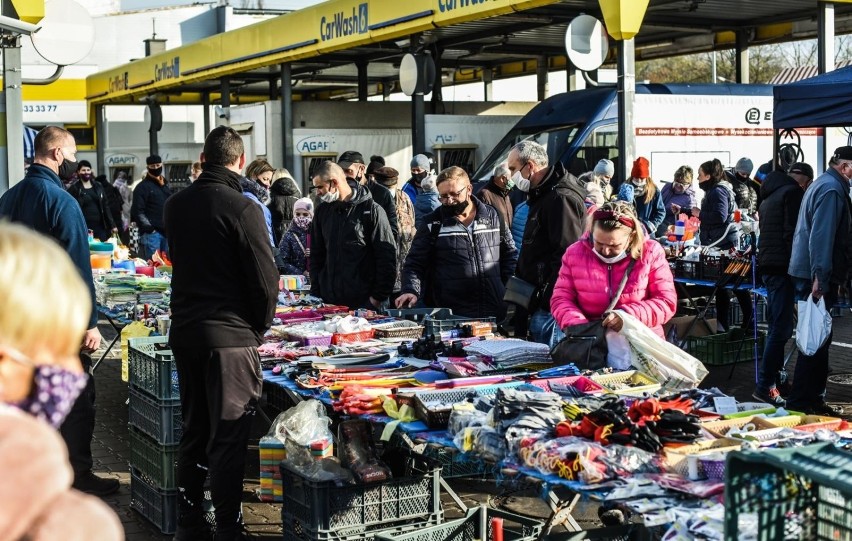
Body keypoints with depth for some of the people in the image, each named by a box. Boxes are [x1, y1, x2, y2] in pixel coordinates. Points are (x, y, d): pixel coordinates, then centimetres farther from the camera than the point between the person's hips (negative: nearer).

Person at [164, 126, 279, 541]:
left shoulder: (176, 204, 6)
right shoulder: (242, 208, -15)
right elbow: (265, 279, -14)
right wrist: (260, 329, 1)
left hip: (184, 331, 6)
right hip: (231, 335, -6)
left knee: (193, 430, 17)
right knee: (228, 437, 0)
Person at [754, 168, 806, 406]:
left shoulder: (769, 198, 22)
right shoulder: (793, 192, -5)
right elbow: (792, 233, -14)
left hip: (767, 265, 9)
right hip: (783, 265, -9)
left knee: (777, 326, 14)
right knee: (781, 328, -11)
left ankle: (776, 377, 19)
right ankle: (765, 385, -13)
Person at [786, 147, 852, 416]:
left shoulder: (823, 184, 19)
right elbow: (821, 235, -23)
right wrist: (820, 276, -27)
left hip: (812, 274, 11)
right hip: (817, 275, -11)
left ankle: (813, 398, 21)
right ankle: (801, 401, -5)